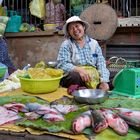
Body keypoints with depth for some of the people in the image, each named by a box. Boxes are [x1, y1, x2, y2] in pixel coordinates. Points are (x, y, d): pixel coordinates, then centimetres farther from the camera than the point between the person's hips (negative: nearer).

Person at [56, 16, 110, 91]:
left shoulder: (94, 43, 13)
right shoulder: (66, 45, 4)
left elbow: (101, 64, 4)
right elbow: (62, 64, -9)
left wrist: (104, 81, -13)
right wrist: (78, 69, -27)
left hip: (92, 76, 2)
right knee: (76, 76, -36)